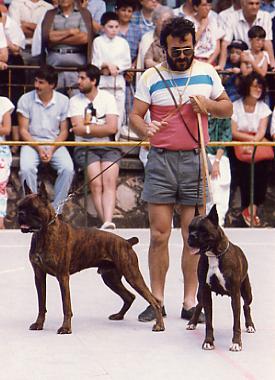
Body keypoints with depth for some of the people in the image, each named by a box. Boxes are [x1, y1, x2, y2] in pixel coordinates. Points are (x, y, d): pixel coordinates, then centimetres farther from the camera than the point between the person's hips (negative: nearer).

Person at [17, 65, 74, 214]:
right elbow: (23, 130, -2)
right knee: (26, 168, -32)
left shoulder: (63, 101, 0)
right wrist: (39, 149, -16)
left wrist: (51, 150, -14)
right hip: (31, 142, -1)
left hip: (55, 143, 1)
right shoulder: (25, 99, -3)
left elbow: (64, 131, 3)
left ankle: (56, 209, -14)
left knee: (68, 169, -27)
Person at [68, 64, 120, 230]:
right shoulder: (75, 101, 10)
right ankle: (108, 224, -31)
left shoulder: (108, 98, 8)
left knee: (110, 182, -24)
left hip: (108, 147, 0)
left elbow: (112, 128, -4)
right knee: (96, 183, -23)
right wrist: (101, 128, -2)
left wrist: (87, 128, -2)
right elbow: (78, 129, -3)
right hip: (86, 148, 0)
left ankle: (107, 222, -40)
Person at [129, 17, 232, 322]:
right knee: (159, 234, -1)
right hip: (161, 159, -1)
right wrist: (145, 129, -21)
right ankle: (157, 301, 7)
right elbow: (135, 115, 1)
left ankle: (190, 303, 8)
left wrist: (208, 105, -5)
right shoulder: (151, 77, 3)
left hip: (196, 160, 1)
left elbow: (227, 108, 17)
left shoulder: (207, 73, 9)